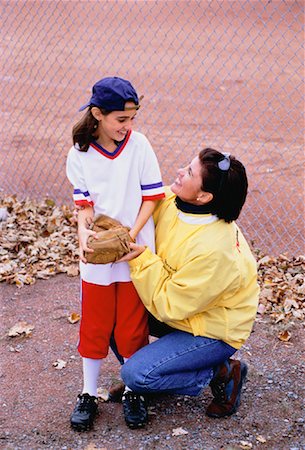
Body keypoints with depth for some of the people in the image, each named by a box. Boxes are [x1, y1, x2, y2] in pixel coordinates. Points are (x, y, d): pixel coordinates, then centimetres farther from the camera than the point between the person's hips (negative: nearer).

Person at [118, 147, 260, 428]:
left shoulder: (214, 249, -36)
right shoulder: (170, 202, -15)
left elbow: (168, 306, -27)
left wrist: (142, 259, -32)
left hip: (213, 331, -8)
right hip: (180, 308, 8)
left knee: (136, 375, -18)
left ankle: (222, 374, 0)